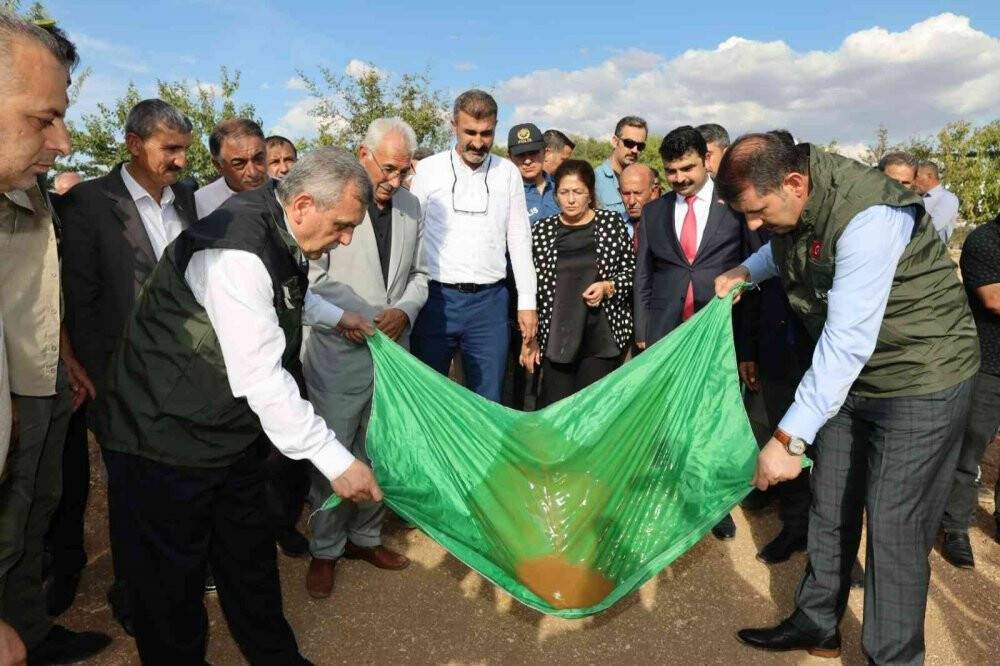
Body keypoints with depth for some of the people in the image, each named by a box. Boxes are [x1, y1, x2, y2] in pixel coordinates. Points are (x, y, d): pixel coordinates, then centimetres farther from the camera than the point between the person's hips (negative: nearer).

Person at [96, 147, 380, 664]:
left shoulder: (275, 231, 1)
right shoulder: (237, 249, -29)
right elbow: (261, 378, -31)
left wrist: (336, 316, 20)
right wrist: (336, 461, -27)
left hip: (232, 430, 9)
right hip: (166, 439, -9)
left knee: (250, 558, 21)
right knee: (172, 580, 9)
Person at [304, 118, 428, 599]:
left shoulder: (410, 207, 10)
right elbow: (311, 275, -9)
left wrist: (404, 311, -4)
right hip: (339, 350, -5)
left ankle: (366, 537, 33)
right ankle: (326, 550, 25)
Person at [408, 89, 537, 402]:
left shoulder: (508, 173, 6)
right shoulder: (428, 169, 1)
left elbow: (519, 240, 8)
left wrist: (527, 303, 5)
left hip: (489, 300, 1)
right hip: (436, 297, -1)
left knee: (488, 399, 6)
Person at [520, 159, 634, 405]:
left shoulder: (611, 223, 3)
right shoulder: (541, 231, 4)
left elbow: (631, 269, 9)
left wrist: (608, 287, -11)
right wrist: (530, 338, 6)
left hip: (604, 336, 0)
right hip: (556, 338, 1)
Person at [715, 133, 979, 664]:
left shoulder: (867, 215, -30)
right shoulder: (787, 208, -5)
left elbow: (848, 342, -33)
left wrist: (788, 438, -33)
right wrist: (743, 272, 4)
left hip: (920, 378, -8)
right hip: (848, 377, 8)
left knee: (892, 527, -3)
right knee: (829, 509, 14)